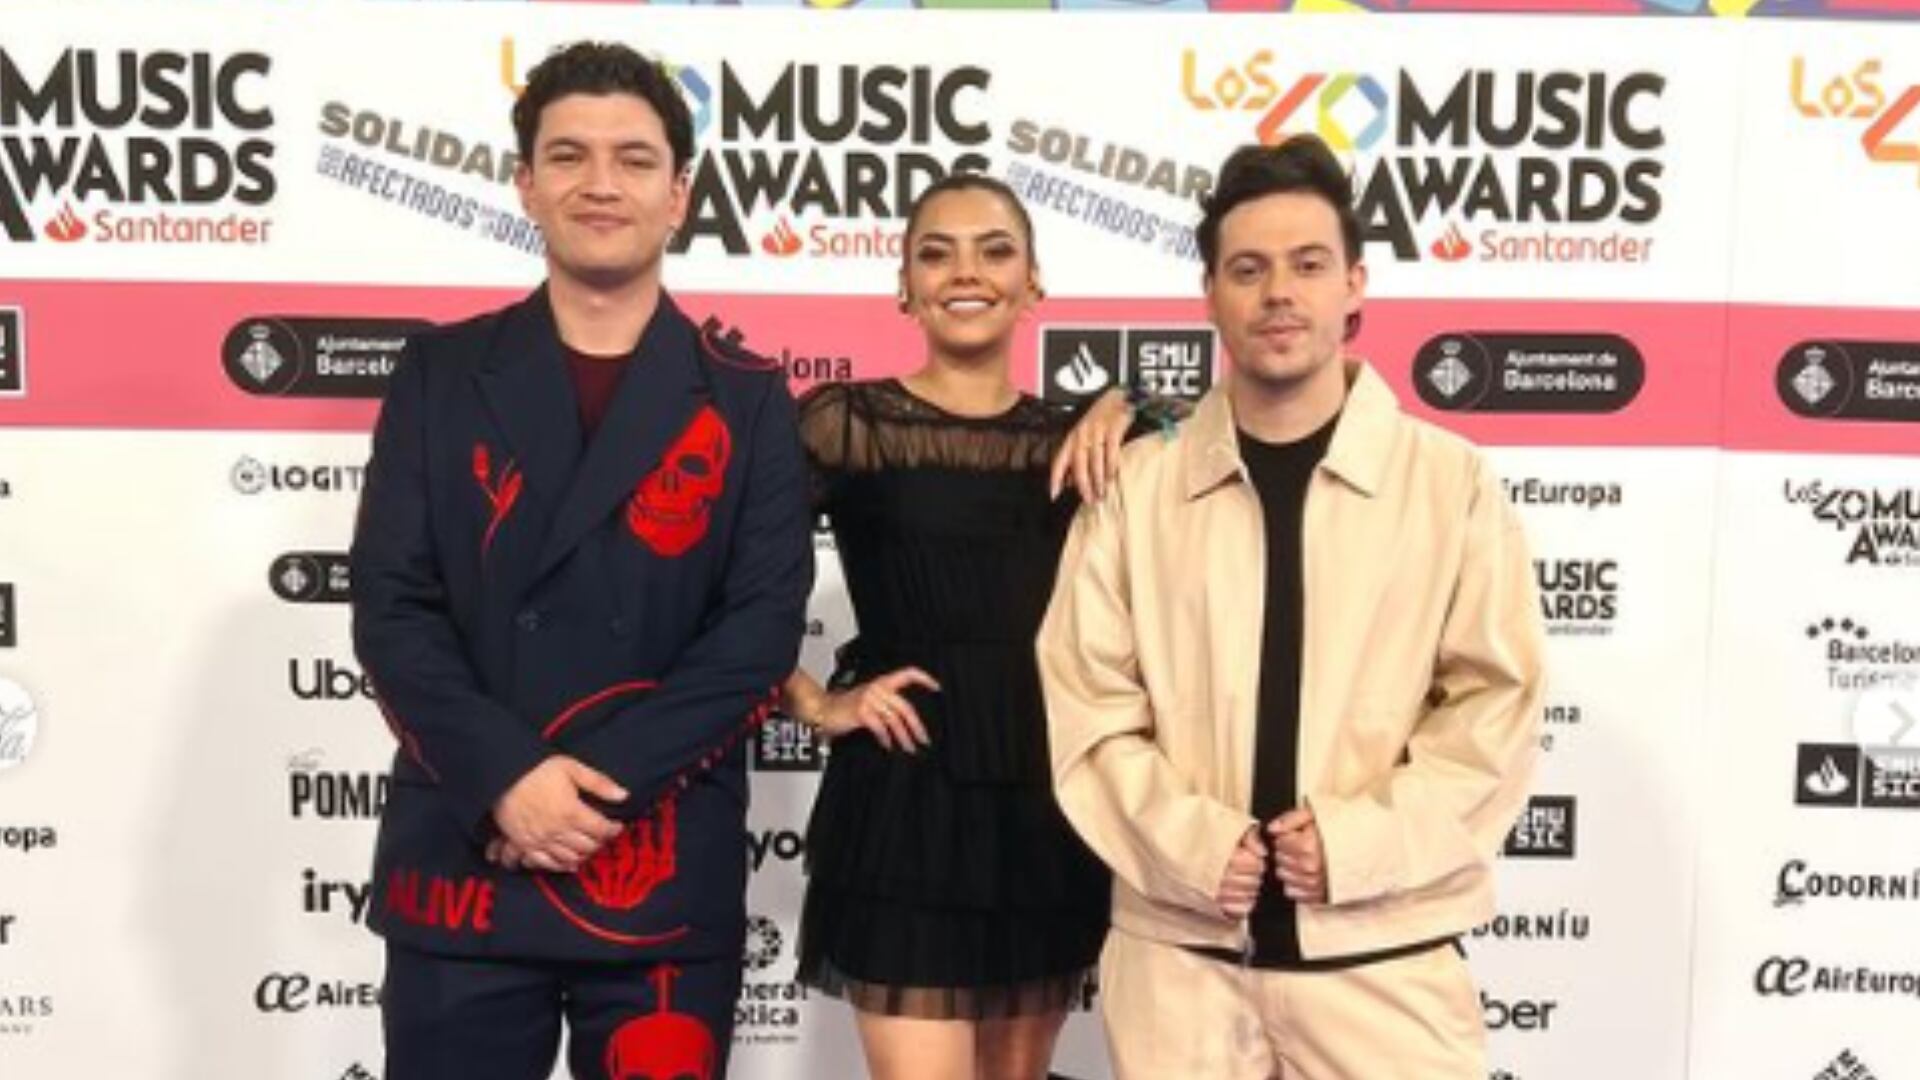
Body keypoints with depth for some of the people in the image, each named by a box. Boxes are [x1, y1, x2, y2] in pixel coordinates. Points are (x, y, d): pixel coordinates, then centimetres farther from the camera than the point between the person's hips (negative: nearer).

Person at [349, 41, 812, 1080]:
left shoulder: (747, 400, 3)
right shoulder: (441, 374, 6)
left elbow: (762, 629, -5)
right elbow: (390, 607, -1)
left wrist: (599, 778, -15)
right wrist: (505, 777, -15)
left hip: (668, 876, 0)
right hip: (461, 861, 1)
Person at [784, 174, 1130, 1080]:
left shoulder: (1074, 441, 8)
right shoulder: (847, 420, -4)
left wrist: (1127, 411, -4)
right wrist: (812, 703, -7)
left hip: (1051, 805, 5)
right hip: (907, 800, -4)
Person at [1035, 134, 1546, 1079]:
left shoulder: (1452, 482, 1)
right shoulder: (1134, 487, 4)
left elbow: (1496, 700, -1)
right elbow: (1085, 700, 1)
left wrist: (1363, 841, -13)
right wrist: (1187, 842, -12)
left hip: (1382, 948, -1)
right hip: (1177, 948, 1)